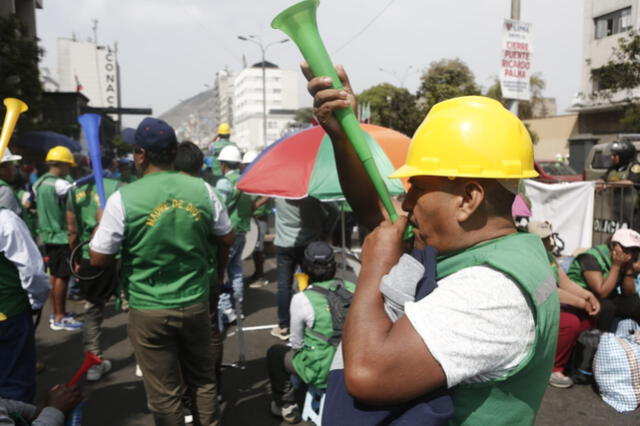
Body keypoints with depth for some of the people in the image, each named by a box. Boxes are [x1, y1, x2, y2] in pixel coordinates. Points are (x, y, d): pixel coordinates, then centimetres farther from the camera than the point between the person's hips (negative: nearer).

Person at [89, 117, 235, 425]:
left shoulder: (123, 198, -14)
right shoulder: (202, 189, -5)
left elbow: (98, 260, -8)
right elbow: (227, 239, 5)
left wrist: (100, 225, 9)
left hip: (149, 311, -3)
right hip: (196, 304, 3)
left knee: (164, 393, 13)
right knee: (203, 379, 22)